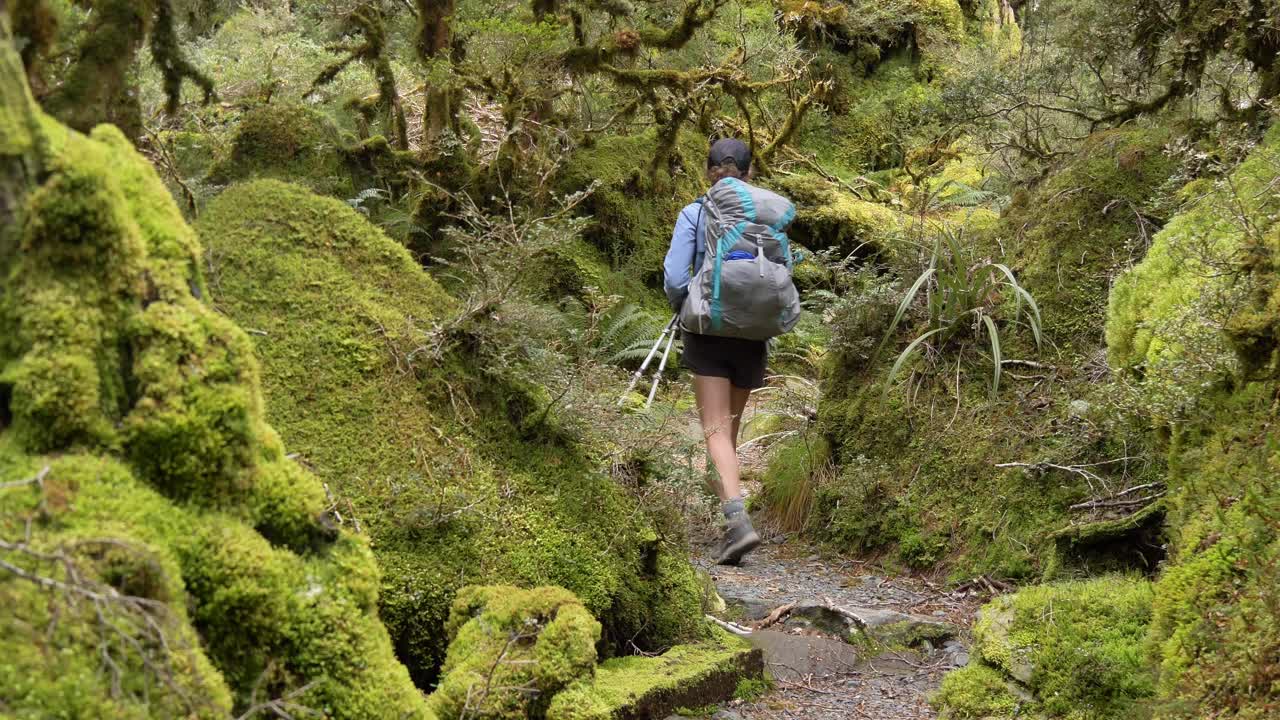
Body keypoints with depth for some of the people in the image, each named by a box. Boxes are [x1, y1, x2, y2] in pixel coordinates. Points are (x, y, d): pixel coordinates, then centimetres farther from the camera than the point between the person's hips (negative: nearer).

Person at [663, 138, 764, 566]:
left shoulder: (693, 214, -3)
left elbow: (675, 277, -11)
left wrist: (684, 310, 9)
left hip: (707, 334, -3)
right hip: (752, 337, 3)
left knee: (716, 430, -7)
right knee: (731, 427, 18)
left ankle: (738, 519, -27)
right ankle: (728, 518, 27)